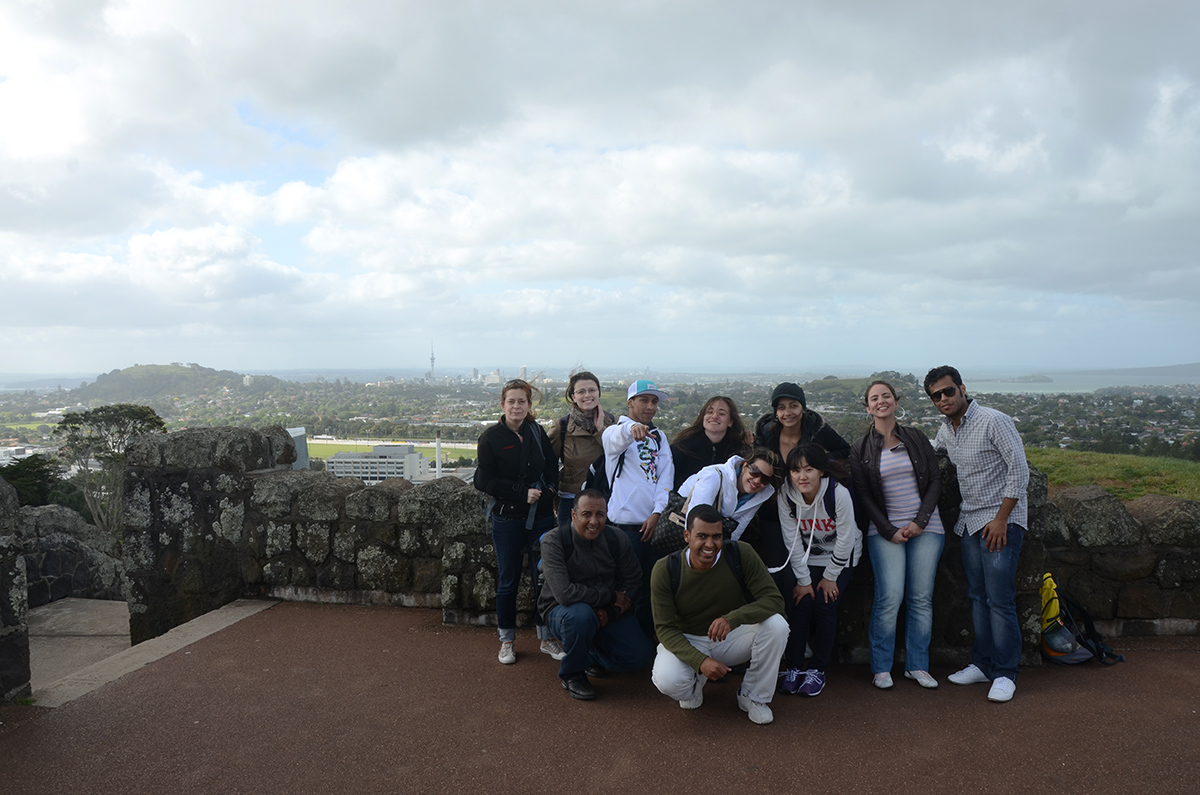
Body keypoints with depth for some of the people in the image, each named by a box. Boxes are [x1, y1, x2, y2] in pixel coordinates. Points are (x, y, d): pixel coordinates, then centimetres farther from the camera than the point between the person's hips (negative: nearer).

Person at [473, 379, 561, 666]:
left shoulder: (538, 432, 5)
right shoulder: (491, 437, -5)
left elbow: (553, 467, 11)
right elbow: (484, 480, -9)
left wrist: (548, 491, -8)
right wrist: (523, 493, -14)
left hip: (541, 515, 3)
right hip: (507, 518, -3)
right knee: (508, 580, 6)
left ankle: (546, 637, 20)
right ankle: (507, 640, 22)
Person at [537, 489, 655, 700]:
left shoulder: (616, 539, -7)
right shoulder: (554, 541, -22)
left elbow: (633, 582, 1)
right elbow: (565, 593, -31)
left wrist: (611, 612, -17)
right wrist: (611, 596, -22)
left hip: (608, 612, 5)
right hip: (561, 610, -4)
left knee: (640, 656, -12)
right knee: (581, 614, -39)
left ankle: (593, 655, 21)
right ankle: (571, 673, -9)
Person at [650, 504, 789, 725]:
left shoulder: (741, 554, -19)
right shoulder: (665, 570, -19)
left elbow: (774, 599, -21)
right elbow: (665, 629, -16)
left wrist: (732, 618, -39)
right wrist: (700, 661, -32)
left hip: (732, 637, 2)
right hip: (686, 640, -1)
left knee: (776, 624, -27)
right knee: (667, 680, -33)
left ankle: (753, 697, -2)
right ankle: (695, 682, 8)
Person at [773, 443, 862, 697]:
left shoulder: (839, 494, -28)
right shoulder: (785, 495, -20)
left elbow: (845, 539, -19)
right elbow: (792, 541, -14)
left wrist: (830, 577, -12)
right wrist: (803, 579, -13)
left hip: (840, 557, -2)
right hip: (805, 558, 2)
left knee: (824, 605, -14)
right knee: (800, 602, -13)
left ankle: (818, 670, 1)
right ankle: (793, 668, 0)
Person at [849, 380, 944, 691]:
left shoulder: (917, 438, 7)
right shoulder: (860, 450, 3)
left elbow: (935, 481, 5)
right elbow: (864, 496, 1)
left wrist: (920, 521, -6)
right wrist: (889, 531, -8)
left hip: (925, 528, 2)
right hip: (885, 530, -2)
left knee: (921, 597, 2)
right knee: (889, 597, -9)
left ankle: (917, 665, 15)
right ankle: (881, 667, 5)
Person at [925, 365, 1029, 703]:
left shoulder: (994, 421, -12)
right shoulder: (945, 431, 10)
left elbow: (1019, 470, -14)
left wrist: (1001, 518, -16)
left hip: (1001, 520, -7)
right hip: (969, 520, 7)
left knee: (999, 599, -7)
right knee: (977, 596, 11)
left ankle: (1005, 673, 3)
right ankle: (983, 663, 21)